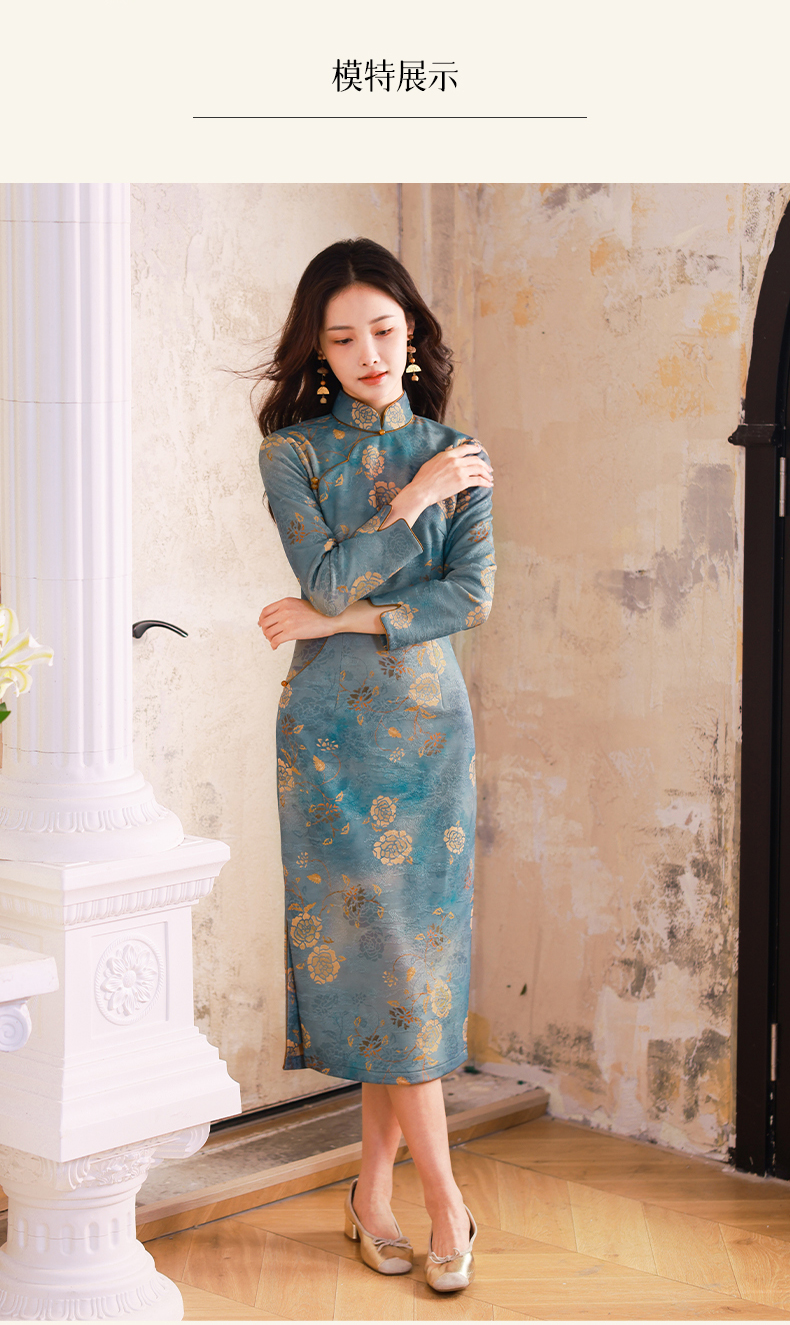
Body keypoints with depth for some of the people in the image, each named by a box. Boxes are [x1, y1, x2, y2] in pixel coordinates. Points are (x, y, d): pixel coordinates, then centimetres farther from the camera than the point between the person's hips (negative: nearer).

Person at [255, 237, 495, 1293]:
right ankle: (444, 1198, 5)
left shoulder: (454, 453, 7)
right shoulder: (292, 449, 2)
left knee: (413, 948, 2)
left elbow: (472, 595, -5)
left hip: (429, 724, 2)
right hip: (331, 727, -2)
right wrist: (414, 499, -8)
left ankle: (374, 1187, 15)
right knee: (383, 946, -4)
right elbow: (328, 575, -11)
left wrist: (341, 620, -12)